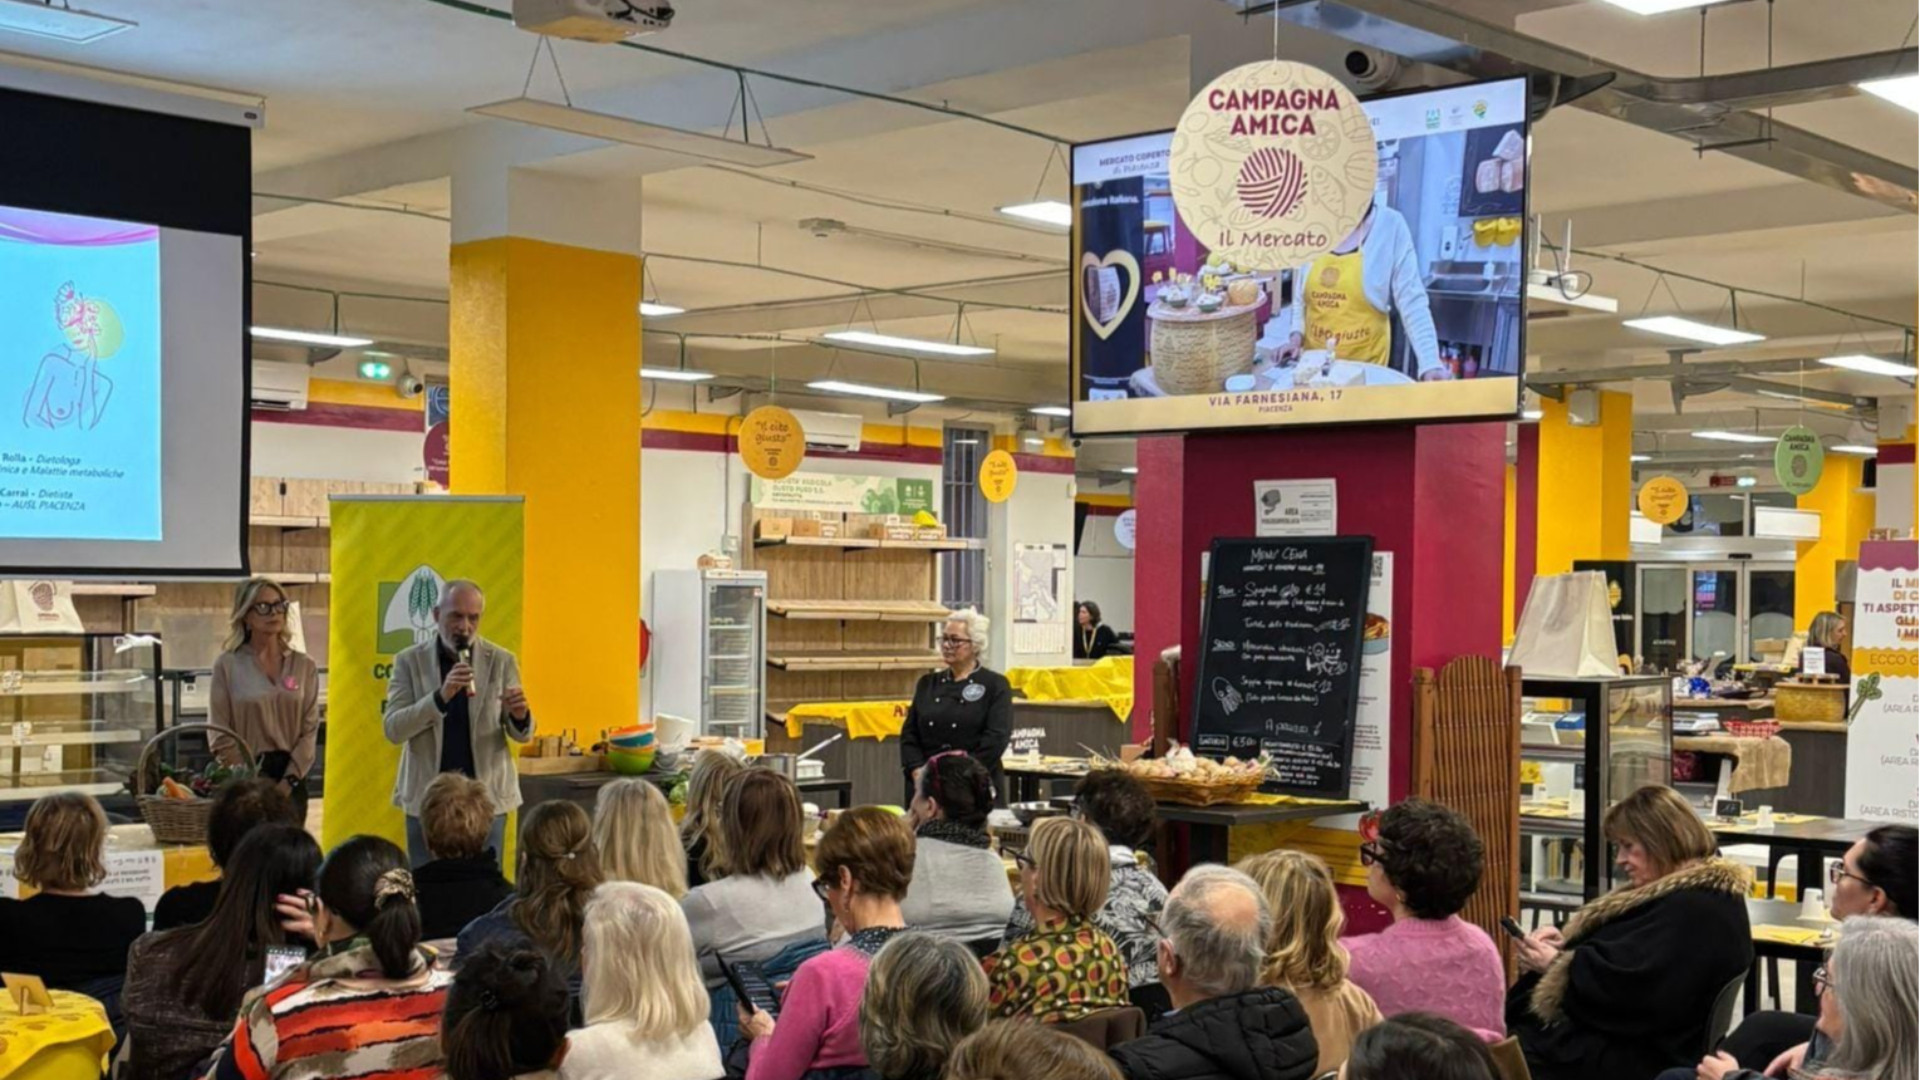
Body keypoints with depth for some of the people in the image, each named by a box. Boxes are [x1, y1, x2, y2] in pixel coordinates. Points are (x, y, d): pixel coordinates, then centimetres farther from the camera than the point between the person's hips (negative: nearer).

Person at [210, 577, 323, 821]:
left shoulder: (304, 666, 8)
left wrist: (288, 781, -8)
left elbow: (310, 730, 3)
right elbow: (220, 736, -2)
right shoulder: (228, 665, 1)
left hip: (291, 779, 2)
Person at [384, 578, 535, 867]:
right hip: (426, 798, 0)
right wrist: (441, 696, -24)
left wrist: (520, 716, -20)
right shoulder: (409, 661, 1)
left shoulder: (502, 661, 2)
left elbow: (522, 735, 5)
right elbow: (393, 729, -9)